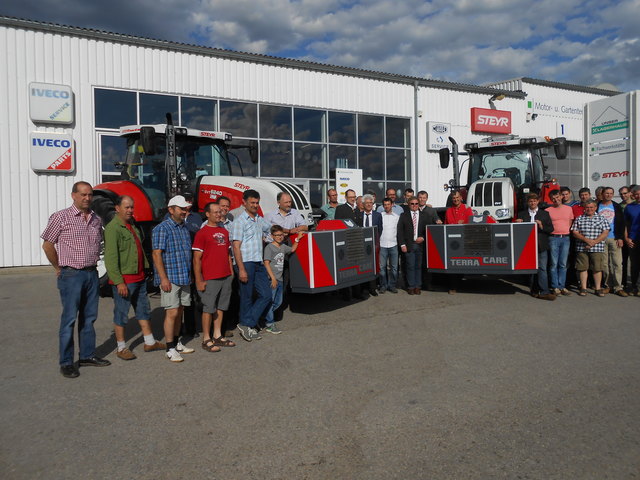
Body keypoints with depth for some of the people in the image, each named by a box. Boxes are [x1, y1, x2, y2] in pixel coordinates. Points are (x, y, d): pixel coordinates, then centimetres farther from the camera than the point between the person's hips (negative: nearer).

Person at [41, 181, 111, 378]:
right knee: (69, 319, -1)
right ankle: (66, 363, 8)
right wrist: (59, 268, 2)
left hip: (92, 274, 6)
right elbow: (47, 245, -2)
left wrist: (93, 263, 13)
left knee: (89, 317, 12)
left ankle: (87, 356, 23)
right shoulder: (61, 217, -7)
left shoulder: (96, 219, 9)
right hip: (71, 275, -5)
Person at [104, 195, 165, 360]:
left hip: (139, 277, 9)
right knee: (121, 314, 3)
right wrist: (119, 282, -23)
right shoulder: (112, 228, -15)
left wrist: (144, 268, 19)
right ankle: (121, 348, 16)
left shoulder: (132, 225, 12)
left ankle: (150, 342, 27)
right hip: (123, 280, -9)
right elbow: (111, 258, -20)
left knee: (144, 310, 16)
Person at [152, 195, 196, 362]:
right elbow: (156, 254, -14)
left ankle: (177, 342, 25)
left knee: (180, 311, 13)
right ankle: (170, 349, 1)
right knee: (172, 312, -7)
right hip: (170, 278, -7)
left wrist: (190, 275, 19)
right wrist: (163, 278, -19)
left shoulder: (184, 228, 15)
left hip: (184, 278, 8)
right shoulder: (161, 228, -9)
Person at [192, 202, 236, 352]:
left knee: (221, 307, 13)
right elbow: (196, 259, -11)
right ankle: (206, 340, 11)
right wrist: (199, 281, -14)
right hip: (210, 279, -7)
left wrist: (231, 272, 14)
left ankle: (218, 336, 24)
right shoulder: (202, 233, -8)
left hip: (226, 277, 7)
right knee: (209, 308, 1)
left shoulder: (224, 231, 14)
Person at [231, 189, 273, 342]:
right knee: (247, 297, 1)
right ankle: (246, 324, 14)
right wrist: (241, 269, -18)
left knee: (266, 295, 2)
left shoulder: (260, 220, 15)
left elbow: (272, 228, 35)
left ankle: (247, 326, 8)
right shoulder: (239, 221, -7)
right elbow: (236, 246, -12)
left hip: (259, 263, 7)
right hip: (246, 263, -7)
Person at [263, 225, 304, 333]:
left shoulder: (283, 246, 13)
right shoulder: (269, 247, -9)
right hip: (271, 279, -8)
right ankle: (270, 324, 7)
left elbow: (292, 249, 33)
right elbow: (266, 263, -14)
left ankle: (266, 317, 28)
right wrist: (273, 278, -19)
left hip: (280, 279, 8)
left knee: (278, 302, 14)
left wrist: (298, 239, 22)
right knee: (269, 301, -3)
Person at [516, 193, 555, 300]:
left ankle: (544, 292, -7)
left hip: (541, 246, -1)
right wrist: (517, 223, -11)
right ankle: (534, 290, 16)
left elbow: (551, 228, 5)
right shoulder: (522, 214, 12)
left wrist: (542, 227, -13)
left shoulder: (545, 214, 10)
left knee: (542, 268, -6)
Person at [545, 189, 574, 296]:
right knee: (554, 263, -3)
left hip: (566, 238, 3)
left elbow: (570, 223, 18)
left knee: (563, 264, 4)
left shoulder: (569, 209, 12)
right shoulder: (548, 210, 3)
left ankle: (562, 286, 9)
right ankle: (555, 287, 2)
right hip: (553, 238, -3)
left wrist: (567, 232, 8)